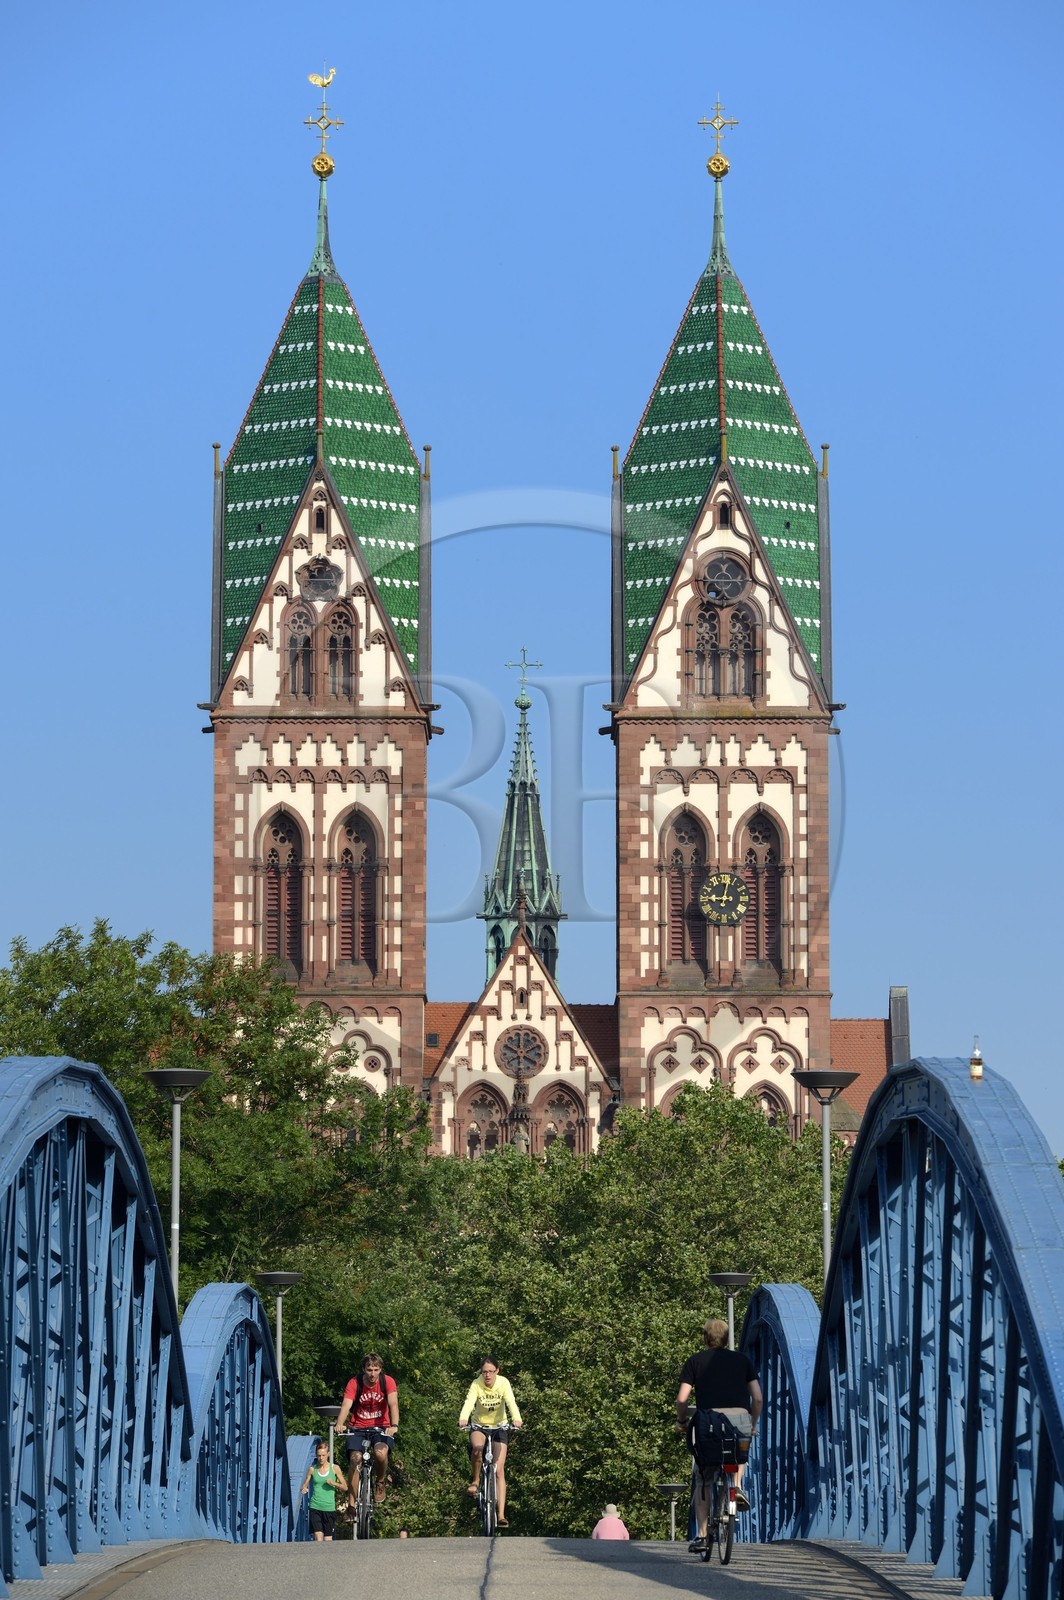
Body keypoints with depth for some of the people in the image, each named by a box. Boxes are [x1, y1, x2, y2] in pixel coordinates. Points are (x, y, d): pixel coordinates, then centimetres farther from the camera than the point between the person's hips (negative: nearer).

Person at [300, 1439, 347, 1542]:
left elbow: (345, 1487, 7)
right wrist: (303, 1490, -15)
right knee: (318, 1538, -13)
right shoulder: (312, 1469, 4)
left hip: (329, 1507, 0)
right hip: (315, 1507, 0)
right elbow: (305, 1485, 9)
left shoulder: (334, 1468, 2)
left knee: (328, 1538, 4)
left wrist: (334, 1483, -13)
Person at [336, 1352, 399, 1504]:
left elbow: (393, 1404, -24)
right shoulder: (355, 1383, -11)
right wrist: (339, 1425, -44)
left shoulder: (387, 1382, -11)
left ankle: (379, 1482, 1)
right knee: (355, 1459, -21)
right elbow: (346, 1406, -23)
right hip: (358, 1428, 1)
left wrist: (394, 1426, -43)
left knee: (380, 1453, -30)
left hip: (381, 1427, -1)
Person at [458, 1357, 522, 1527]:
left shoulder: (503, 1383, -17)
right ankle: (475, 1481, -11)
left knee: (499, 1470, -9)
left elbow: (511, 1402, -31)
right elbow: (469, 1402, -34)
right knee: (477, 1447, -36)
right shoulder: (476, 1384, -18)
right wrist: (463, 1418, -55)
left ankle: (501, 1515, -11)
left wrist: (516, 1418, -52)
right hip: (479, 1426, 0)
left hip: (499, 1427, 0)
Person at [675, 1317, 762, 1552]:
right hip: (740, 1418, 1)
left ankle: (702, 1535, 3)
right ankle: (737, 1486, 9)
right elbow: (757, 1397, 13)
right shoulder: (742, 1360, 18)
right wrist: (753, 1425, 27)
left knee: (703, 1481, 10)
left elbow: (682, 1398, 4)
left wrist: (681, 1422, 22)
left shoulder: (694, 1361, 13)